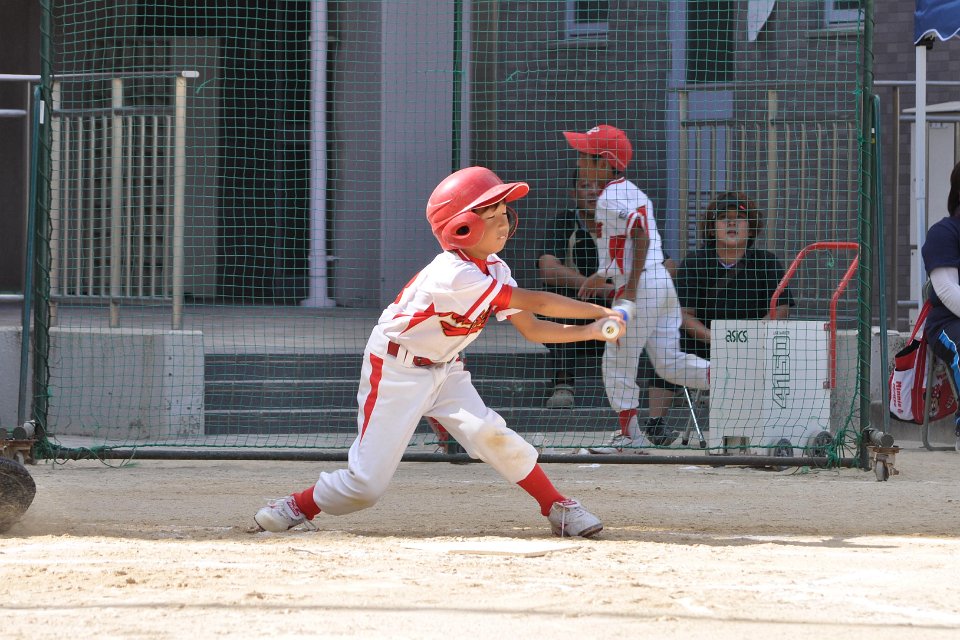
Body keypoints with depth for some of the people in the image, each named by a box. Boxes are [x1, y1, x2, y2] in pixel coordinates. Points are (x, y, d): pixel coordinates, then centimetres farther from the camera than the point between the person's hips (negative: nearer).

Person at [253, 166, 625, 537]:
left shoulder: (494, 271, -2)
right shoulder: (455, 276, -29)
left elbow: (531, 329, -2)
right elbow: (535, 303, -29)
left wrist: (588, 331, -16)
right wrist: (600, 312, -24)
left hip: (444, 370, 7)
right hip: (395, 370, -7)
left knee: (487, 432, -19)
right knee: (367, 483, -9)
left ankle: (558, 509, -10)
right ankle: (298, 507, 15)